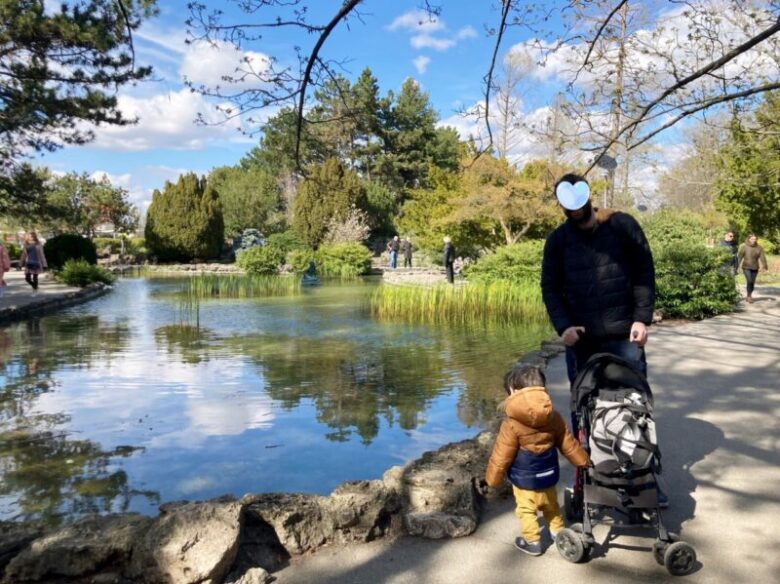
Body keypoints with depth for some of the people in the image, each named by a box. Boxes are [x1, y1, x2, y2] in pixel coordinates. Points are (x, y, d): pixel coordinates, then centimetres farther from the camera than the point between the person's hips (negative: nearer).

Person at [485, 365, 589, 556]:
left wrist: (492, 479, -4)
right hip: (549, 475, 5)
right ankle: (558, 532, 44)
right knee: (551, 506, 28)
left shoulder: (512, 423, -24)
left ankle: (532, 542, 27)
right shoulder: (554, 417, -9)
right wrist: (583, 461, 18)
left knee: (526, 510, 16)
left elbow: (501, 456, -17)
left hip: (524, 479, -5)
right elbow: (569, 444, 2)